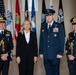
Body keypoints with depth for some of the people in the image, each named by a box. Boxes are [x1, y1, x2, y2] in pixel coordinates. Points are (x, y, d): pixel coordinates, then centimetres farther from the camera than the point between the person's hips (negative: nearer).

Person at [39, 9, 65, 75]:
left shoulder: (59, 26, -3)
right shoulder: (43, 26, 8)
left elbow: (62, 40, -5)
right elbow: (41, 40, 9)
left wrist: (60, 53, -10)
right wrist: (41, 52, 7)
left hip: (55, 55, -3)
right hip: (46, 55, 3)